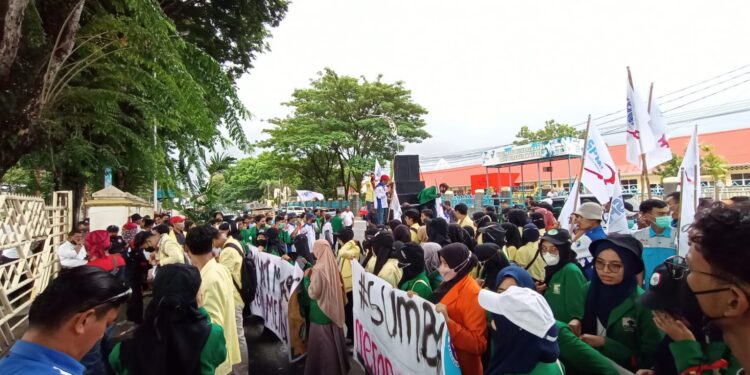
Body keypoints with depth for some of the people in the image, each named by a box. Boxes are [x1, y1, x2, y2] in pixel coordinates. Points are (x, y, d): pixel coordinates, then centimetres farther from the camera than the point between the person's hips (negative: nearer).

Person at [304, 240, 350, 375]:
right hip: (333, 308, 8)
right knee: (334, 338, 20)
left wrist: (307, 277, -9)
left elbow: (313, 293, -21)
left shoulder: (318, 269, -24)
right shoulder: (332, 265, -1)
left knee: (322, 341, 8)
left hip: (321, 311, -8)